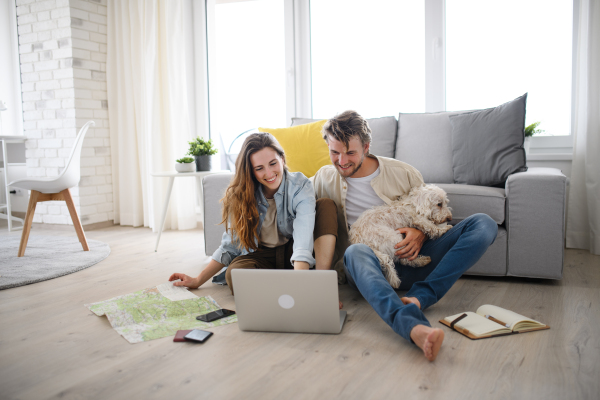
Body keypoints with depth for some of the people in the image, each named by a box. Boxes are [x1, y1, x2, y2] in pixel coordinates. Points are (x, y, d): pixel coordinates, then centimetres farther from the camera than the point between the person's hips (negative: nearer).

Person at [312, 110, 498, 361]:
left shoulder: (403, 173, 6)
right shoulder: (325, 179, 8)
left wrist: (420, 233, -9)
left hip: (410, 262, 2)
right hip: (368, 266, -2)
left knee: (483, 224, -16)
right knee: (356, 251, -40)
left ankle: (420, 297, -33)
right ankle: (414, 328, -63)